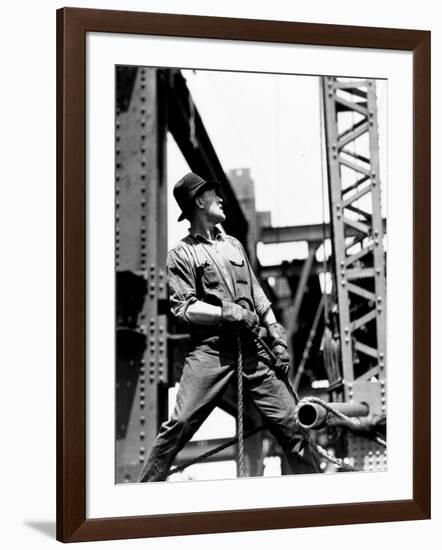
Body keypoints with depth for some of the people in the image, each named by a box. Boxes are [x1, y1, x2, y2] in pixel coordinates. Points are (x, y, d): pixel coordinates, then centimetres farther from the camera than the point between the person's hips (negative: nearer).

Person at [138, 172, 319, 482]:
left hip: (251, 348, 5)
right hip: (211, 349, -5)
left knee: (290, 422, 0)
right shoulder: (181, 255, 6)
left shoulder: (233, 244, 23)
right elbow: (183, 309, -4)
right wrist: (229, 312, -12)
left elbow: (258, 296, 22)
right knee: (179, 425, -13)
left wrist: (277, 336, 12)